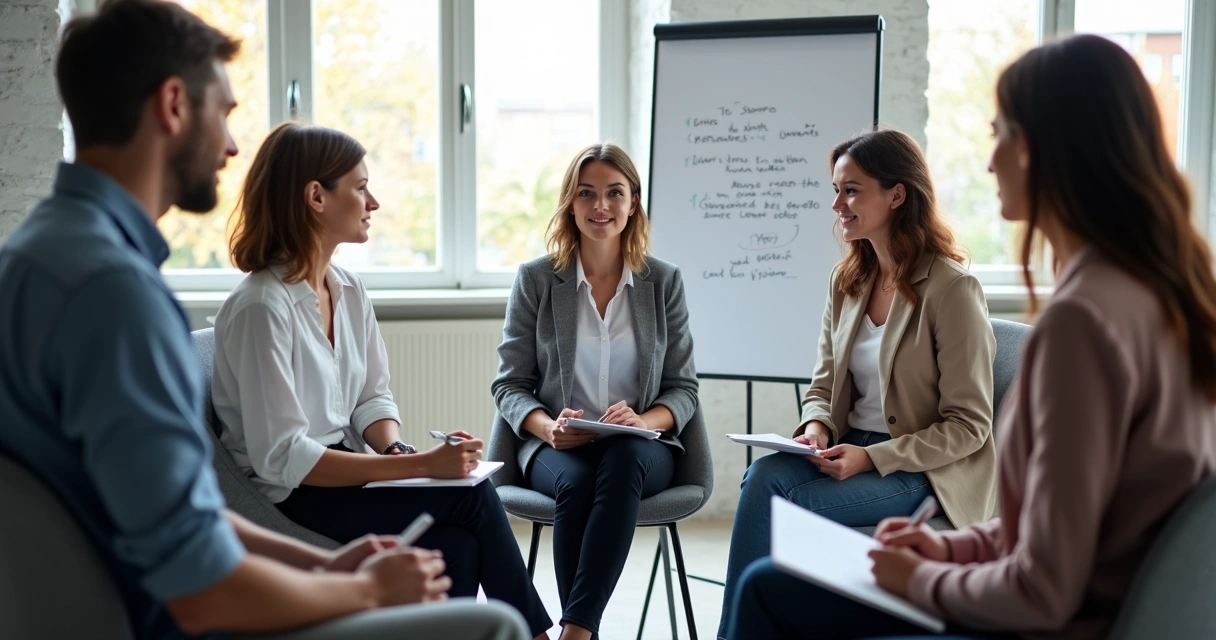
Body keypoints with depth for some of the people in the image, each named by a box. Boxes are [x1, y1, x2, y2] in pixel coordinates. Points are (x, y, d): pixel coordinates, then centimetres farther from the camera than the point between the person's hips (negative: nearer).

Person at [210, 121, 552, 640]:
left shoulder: (349, 290, 5)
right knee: (474, 496, -16)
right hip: (287, 498, -7)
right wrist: (417, 465, -26)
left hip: (340, 472, 7)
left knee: (458, 546, -18)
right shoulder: (262, 307, -20)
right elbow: (281, 456, -24)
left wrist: (396, 450, -13)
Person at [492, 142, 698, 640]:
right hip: (557, 448, 0)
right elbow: (509, 385, 6)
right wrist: (549, 427, -16)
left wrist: (644, 420, -16)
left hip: (641, 447, 0)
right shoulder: (535, 279, 4)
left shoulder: (664, 281, 7)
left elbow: (683, 388, 7)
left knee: (623, 461, -36)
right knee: (576, 481, -36)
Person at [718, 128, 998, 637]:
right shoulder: (846, 281, 9)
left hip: (924, 471, -6)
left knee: (768, 484, -26)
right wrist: (816, 427, -9)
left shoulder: (952, 289, -13)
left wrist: (871, 457, -20)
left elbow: (968, 426, -12)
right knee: (762, 473, -25)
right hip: (851, 449, 6)